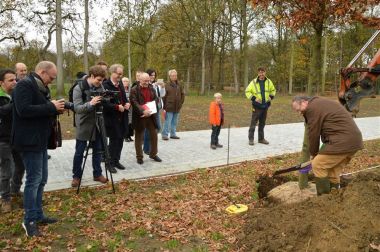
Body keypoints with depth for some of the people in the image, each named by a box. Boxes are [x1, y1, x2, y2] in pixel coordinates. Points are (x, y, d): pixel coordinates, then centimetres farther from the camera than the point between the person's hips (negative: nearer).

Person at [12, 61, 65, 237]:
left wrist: (55, 109, 4)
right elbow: (24, 110, -26)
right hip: (30, 140, -10)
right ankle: (29, 220, 6)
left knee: (41, 179, 13)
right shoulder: (25, 85, -14)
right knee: (34, 179, -5)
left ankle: (38, 215, 23)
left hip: (40, 140, 10)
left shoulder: (38, 86, 18)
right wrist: (51, 107, -22)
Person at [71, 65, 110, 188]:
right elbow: (77, 108, -22)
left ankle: (97, 174, 23)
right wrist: (90, 103, -38)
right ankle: (76, 176, 19)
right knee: (79, 152, 5)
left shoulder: (100, 87, 2)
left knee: (97, 150, 11)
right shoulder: (79, 88, -14)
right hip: (83, 125, -4)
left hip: (97, 124, 5)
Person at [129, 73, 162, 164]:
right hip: (139, 117, -5)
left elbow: (156, 99, 13)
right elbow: (134, 103, -20)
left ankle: (153, 154, 27)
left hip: (150, 116, 6)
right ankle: (139, 157, 18)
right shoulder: (134, 90, -10)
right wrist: (143, 111, -31)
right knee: (139, 137, 6)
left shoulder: (151, 89, 11)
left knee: (154, 135, 11)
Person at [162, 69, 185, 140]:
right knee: (168, 122, -3)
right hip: (169, 108, -5)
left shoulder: (179, 86, 8)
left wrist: (181, 103, 7)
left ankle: (173, 134, 23)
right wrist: (164, 108, -10)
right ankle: (165, 134, 6)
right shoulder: (167, 86, -6)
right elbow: (163, 97, -7)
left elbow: (182, 95, 17)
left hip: (177, 108, 5)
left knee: (175, 122, 12)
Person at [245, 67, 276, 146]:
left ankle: (261, 138, 22)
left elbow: (273, 90, 19)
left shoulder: (268, 82, 4)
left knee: (262, 123, 13)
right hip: (257, 106, -4)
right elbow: (247, 91, -4)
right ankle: (251, 139, 5)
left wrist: (271, 97, 2)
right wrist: (253, 98, -15)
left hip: (265, 106, 4)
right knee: (253, 123, -3)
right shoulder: (254, 82, -8)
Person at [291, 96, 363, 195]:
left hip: (342, 141, -10)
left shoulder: (312, 108, -9)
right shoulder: (321, 103, 23)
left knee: (318, 165, 0)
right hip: (354, 139, 10)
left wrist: (313, 153, 11)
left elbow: (313, 133, -4)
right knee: (333, 167, 21)